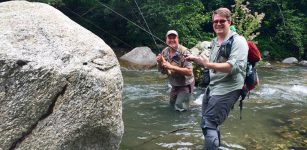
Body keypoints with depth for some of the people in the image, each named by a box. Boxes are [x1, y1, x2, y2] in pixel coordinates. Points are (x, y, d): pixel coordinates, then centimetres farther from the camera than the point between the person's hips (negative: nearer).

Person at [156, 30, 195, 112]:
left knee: (180, 109, -5)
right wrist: (159, 63, -17)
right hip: (174, 85, 7)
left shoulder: (184, 52, -24)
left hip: (185, 85, -7)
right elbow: (163, 71, 5)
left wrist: (171, 67, -32)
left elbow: (189, 72, -29)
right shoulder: (165, 52, -4)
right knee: (172, 105, 21)